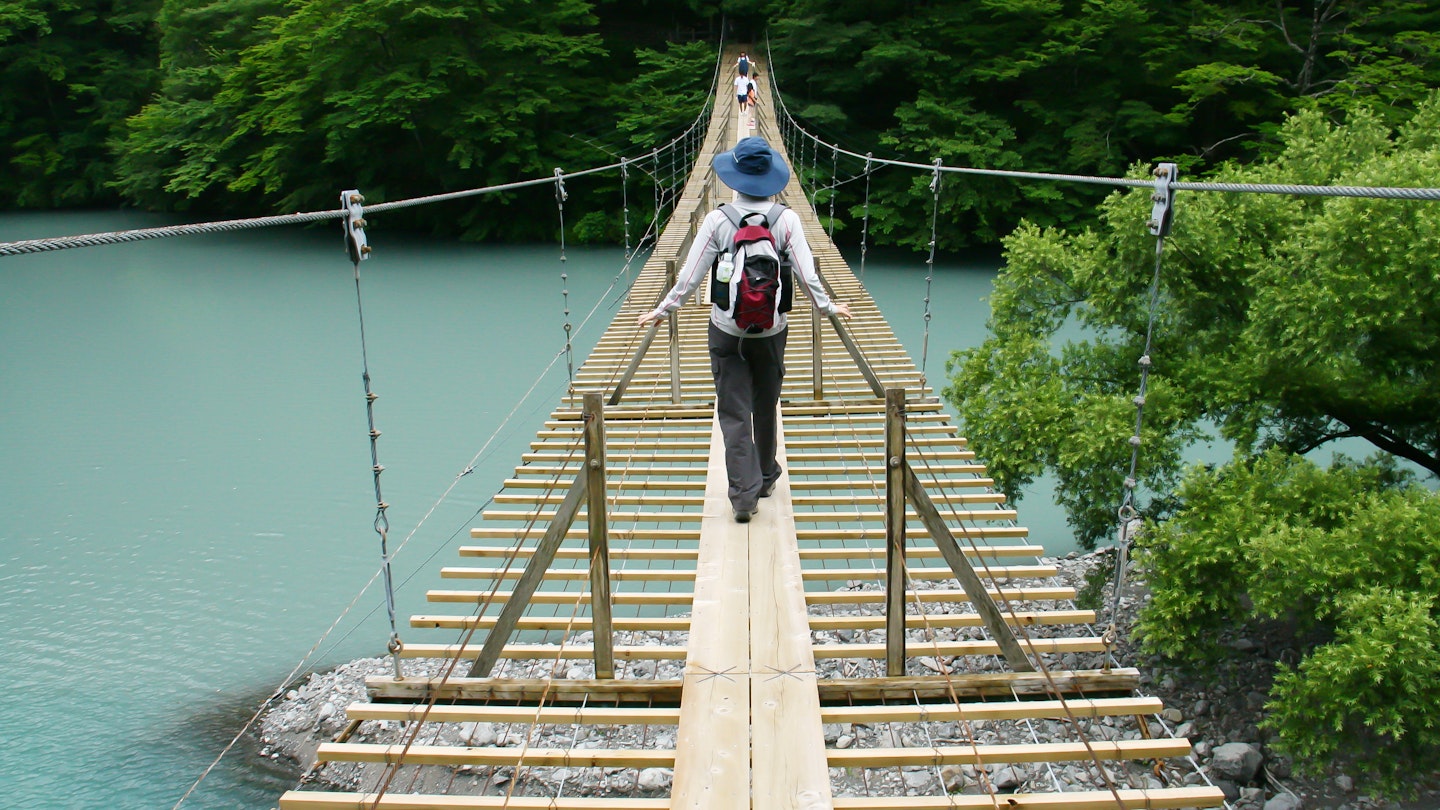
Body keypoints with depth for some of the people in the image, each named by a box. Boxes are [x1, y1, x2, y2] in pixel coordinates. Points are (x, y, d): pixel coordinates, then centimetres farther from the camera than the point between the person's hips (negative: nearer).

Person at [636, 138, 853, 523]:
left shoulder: (717, 220, -9)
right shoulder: (786, 219, -7)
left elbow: (689, 277, -7)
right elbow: (807, 274, -5)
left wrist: (661, 311, 7)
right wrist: (828, 307, 13)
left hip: (727, 332, -2)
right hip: (771, 331, 2)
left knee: (734, 413, 4)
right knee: (766, 407, 19)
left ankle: (744, 493, -1)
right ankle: (765, 477, 35)